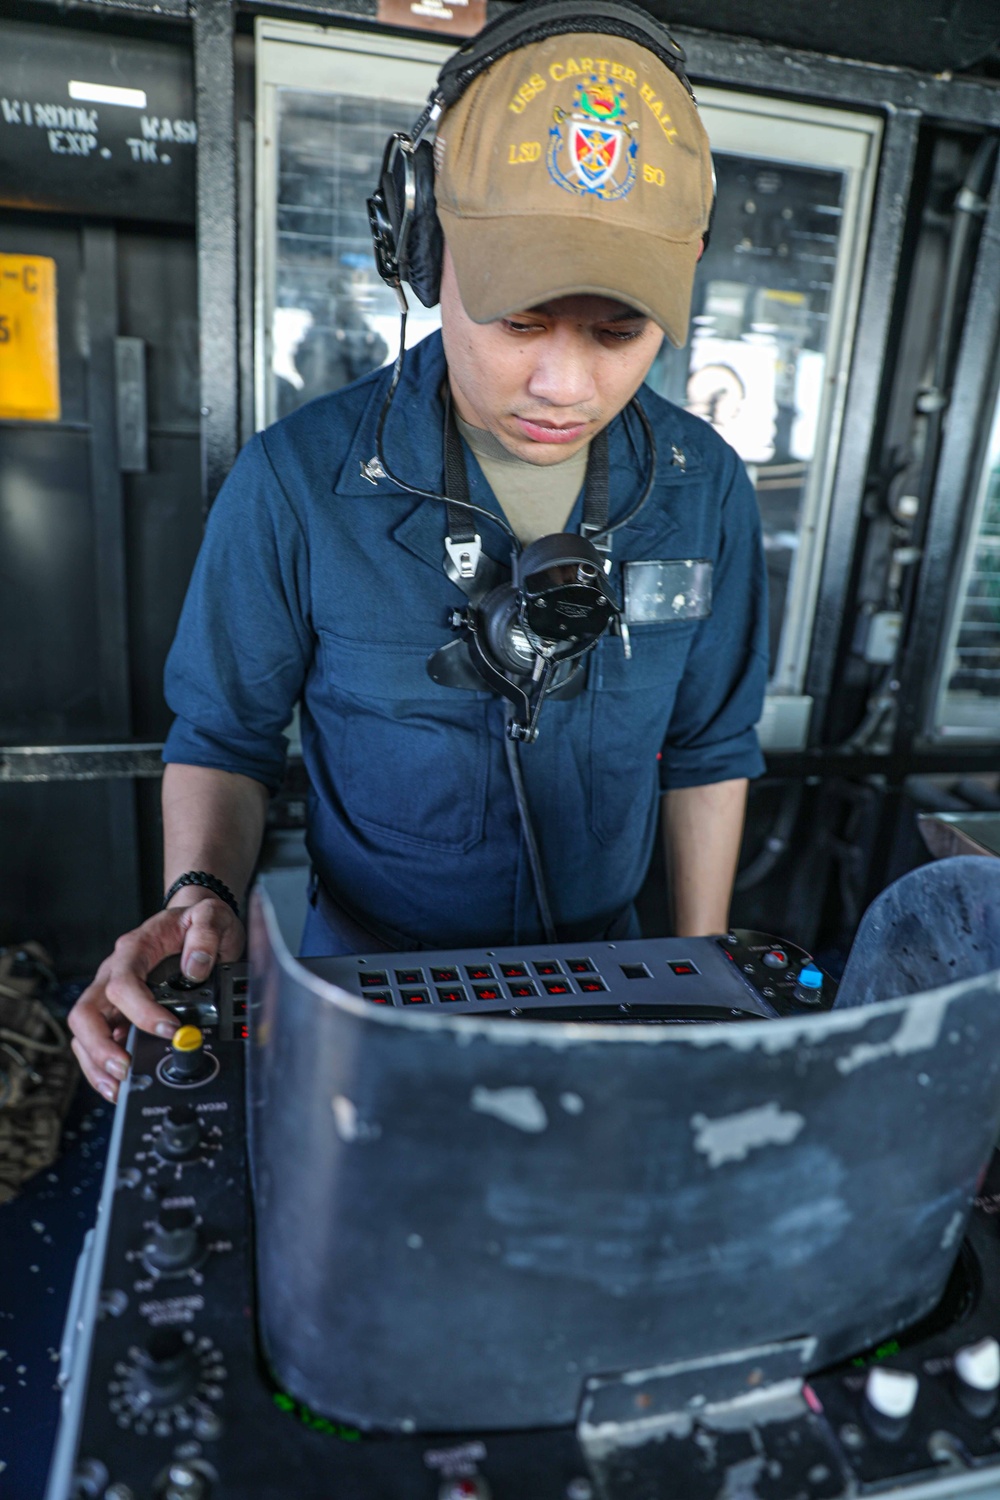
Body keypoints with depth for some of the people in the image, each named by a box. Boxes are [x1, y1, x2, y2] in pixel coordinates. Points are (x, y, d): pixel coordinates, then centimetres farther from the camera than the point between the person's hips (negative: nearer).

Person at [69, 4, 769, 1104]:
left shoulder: (706, 495, -12)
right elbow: (226, 736, -8)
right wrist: (202, 898, -27)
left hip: (596, 971, 3)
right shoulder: (296, 483, -21)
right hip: (368, 965, -2)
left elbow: (707, 752, -1)